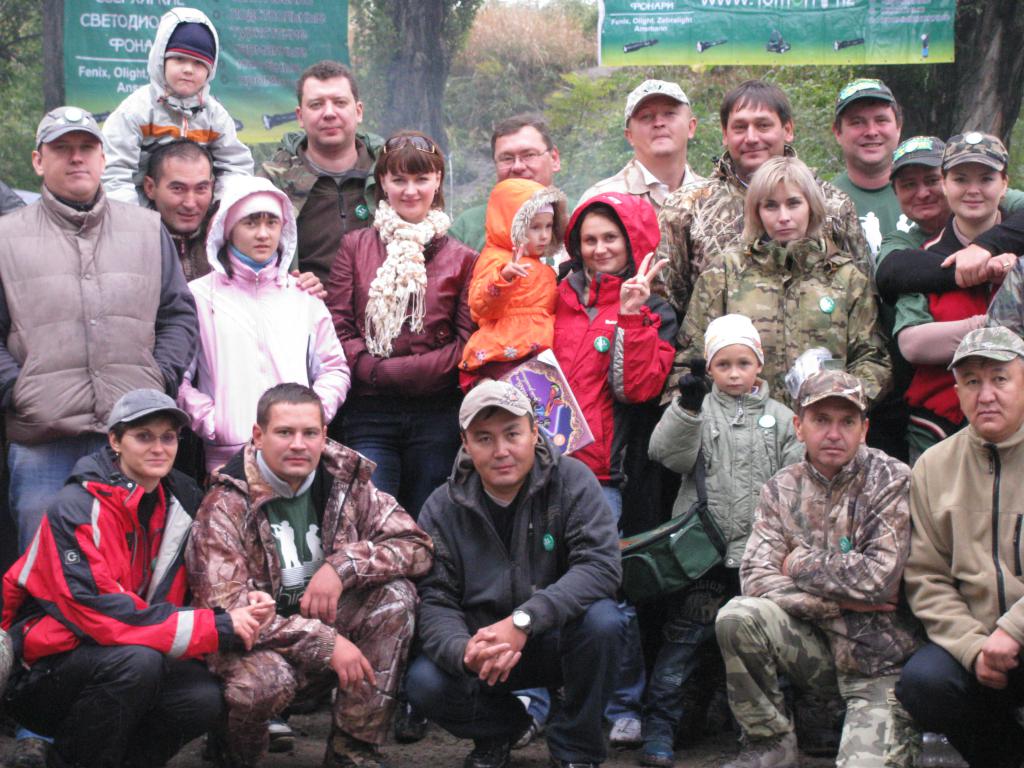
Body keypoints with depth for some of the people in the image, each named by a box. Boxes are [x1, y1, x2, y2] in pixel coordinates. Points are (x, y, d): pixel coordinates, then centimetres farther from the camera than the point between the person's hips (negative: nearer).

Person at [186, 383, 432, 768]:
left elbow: (418, 547, -6)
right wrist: (324, 643, -29)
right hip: (255, 644, -4)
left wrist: (343, 566, -23)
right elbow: (227, 610, -23)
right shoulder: (226, 506, -14)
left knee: (396, 594, -19)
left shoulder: (346, 480, -1)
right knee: (267, 677, -38)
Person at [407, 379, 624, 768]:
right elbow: (434, 599, -11)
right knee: (425, 682, -27)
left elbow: (601, 564, -24)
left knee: (602, 620, -33)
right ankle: (500, 728, 9)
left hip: (557, 640, -1)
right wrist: (465, 651, -35)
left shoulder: (572, 480, -12)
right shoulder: (443, 508, -6)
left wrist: (523, 620, -36)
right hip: (483, 646, 1)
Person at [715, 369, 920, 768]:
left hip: (876, 663, -3)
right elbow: (755, 578, -9)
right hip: (812, 643, 3)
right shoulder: (782, 489, 3)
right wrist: (840, 600, -17)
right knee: (736, 617, -24)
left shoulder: (893, 481, -8)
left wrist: (798, 562, -9)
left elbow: (877, 579, -19)